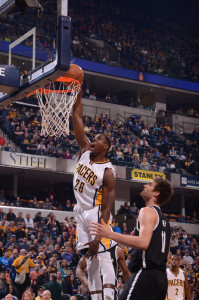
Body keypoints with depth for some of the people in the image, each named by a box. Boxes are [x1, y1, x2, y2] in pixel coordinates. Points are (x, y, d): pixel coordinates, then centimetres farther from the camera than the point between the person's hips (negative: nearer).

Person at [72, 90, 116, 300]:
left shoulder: (107, 172, -14)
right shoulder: (85, 151, 3)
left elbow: (107, 207, -18)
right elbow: (77, 119, 0)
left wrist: (98, 236, -25)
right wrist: (78, 95, -9)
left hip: (96, 213, -7)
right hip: (81, 212, 7)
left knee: (103, 259, -12)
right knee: (90, 263, 7)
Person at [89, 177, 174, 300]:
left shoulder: (148, 211, -5)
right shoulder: (164, 219, 23)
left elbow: (143, 242, -20)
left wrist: (110, 234, -21)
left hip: (146, 273, -9)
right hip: (162, 277, 9)